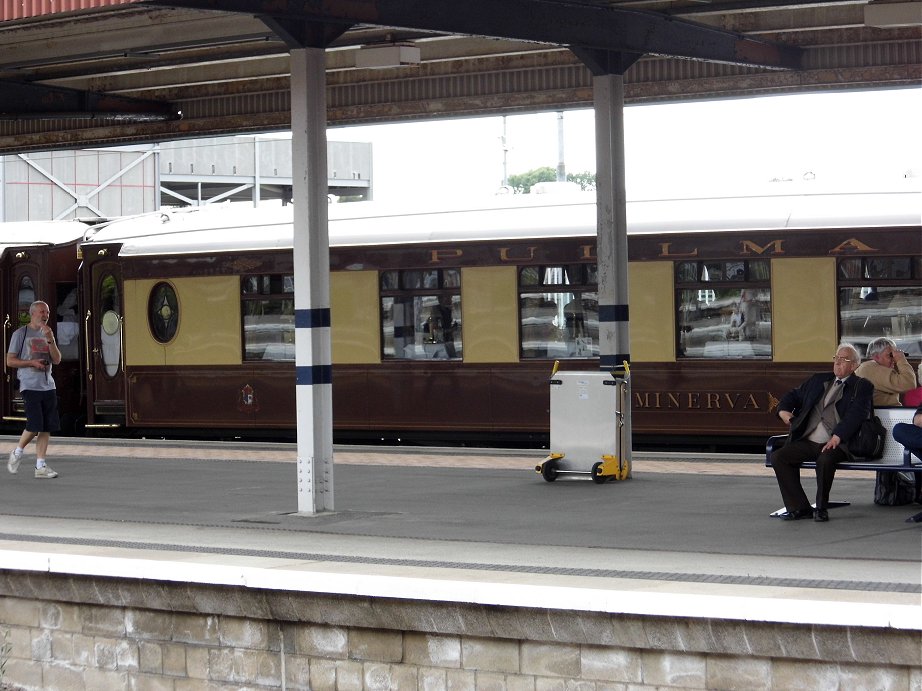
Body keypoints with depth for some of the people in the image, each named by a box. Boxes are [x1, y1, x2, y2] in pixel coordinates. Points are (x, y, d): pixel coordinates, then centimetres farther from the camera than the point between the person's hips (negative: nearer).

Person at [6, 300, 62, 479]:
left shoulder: (47, 334, 16)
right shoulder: (21, 334, -1)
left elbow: (57, 360, 6)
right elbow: (10, 361, -2)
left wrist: (50, 340, -6)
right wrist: (32, 363, -14)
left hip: (48, 386, 6)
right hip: (29, 386, -6)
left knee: (47, 427, 0)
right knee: (34, 425, -12)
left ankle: (40, 466, 2)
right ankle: (17, 452, 12)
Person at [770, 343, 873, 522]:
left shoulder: (861, 386, 4)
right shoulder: (818, 380, 23)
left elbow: (856, 413, -11)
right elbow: (794, 395, 31)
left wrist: (838, 436, -25)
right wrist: (783, 410, 8)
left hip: (835, 444, -6)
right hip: (807, 442, 6)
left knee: (825, 459, -37)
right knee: (778, 457, -15)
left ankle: (821, 508, -15)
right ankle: (799, 507, -8)